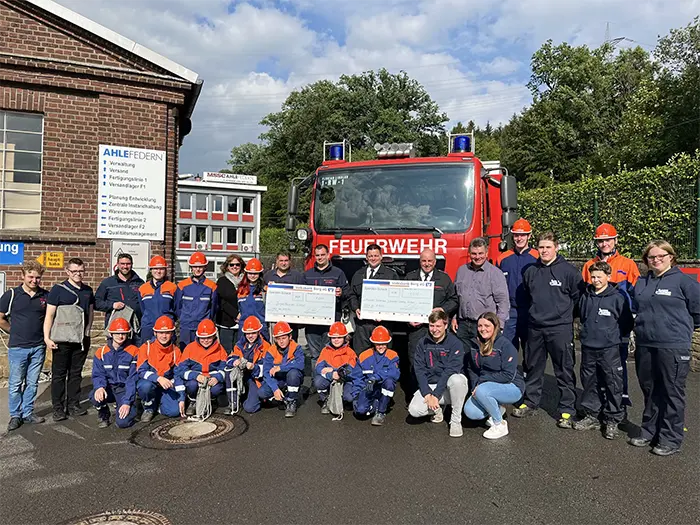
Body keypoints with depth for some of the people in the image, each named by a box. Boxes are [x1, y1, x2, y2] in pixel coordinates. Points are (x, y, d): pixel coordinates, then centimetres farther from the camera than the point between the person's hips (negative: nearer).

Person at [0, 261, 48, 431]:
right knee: (15, 384, 6)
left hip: (38, 347, 2)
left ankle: (28, 412, 24)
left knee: (32, 383, 11)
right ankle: (15, 415, 19)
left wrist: (45, 334, 6)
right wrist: (17, 332, 4)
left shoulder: (45, 296, 3)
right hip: (17, 347, -2)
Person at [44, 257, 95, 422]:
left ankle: (73, 404, 21)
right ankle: (58, 408, 12)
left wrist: (87, 332, 11)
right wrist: (47, 337, -11)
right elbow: (49, 314, -5)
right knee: (59, 374, 4)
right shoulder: (58, 289, -4)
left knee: (76, 373, 11)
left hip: (81, 339, 4)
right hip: (62, 340, -4)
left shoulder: (88, 291, 11)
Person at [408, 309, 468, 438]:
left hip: (448, 386, -2)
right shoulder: (423, 343, 1)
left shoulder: (455, 343, -11)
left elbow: (450, 371, -18)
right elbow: (419, 370, -3)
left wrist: (435, 395, -22)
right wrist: (427, 394, -16)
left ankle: (456, 421, -15)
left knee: (458, 379, -37)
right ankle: (436, 410, 13)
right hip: (429, 385, 3)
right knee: (414, 410, -23)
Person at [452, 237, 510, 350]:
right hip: (462, 325, 4)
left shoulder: (495, 273, -3)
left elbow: (503, 302, -6)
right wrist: (454, 317, 13)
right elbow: (455, 297, 19)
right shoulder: (461, 270, 13)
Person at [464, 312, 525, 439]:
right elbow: (471, 369, 9)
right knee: (470, 412, -17)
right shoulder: (475, 344, 3)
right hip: (487, 387, 6)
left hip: (512, 387, -6)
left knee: (482, 391, -33)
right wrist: (474, 386, -9)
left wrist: (481, 380, -20)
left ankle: (500, 425, -11)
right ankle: (497, 409, 14)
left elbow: (508, 375, -20)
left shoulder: (505, 344, -15)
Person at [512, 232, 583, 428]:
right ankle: (530, 403, 29)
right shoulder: (531, 271, 7)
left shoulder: (569, 270, -7)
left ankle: (567, 410, 12)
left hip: (560, 328, -5)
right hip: (535, 327, 5)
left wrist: (563, 312, 3)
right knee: (532, 368, 15)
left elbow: (578, 296, -1)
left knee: (565, 371, 2)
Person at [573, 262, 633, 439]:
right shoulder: (585, 296, 5)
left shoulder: (618, 297, -8)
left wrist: (614, 335, 0)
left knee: (613, 385, 1)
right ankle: (591, 416, 26)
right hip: (588, 348, 5)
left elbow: (626, 322, -3)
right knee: (589, 384, 13)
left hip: (609, 349, -5)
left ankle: (612, 420, 15)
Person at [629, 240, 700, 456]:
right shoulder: (641, 283, 11)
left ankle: (671, 439, 14)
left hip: (673, 347, -6)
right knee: (650, 391, 15)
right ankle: (649, 433, 28)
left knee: (672, 393, 3)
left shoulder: (683, 281, -6)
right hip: (645, 345, 6)